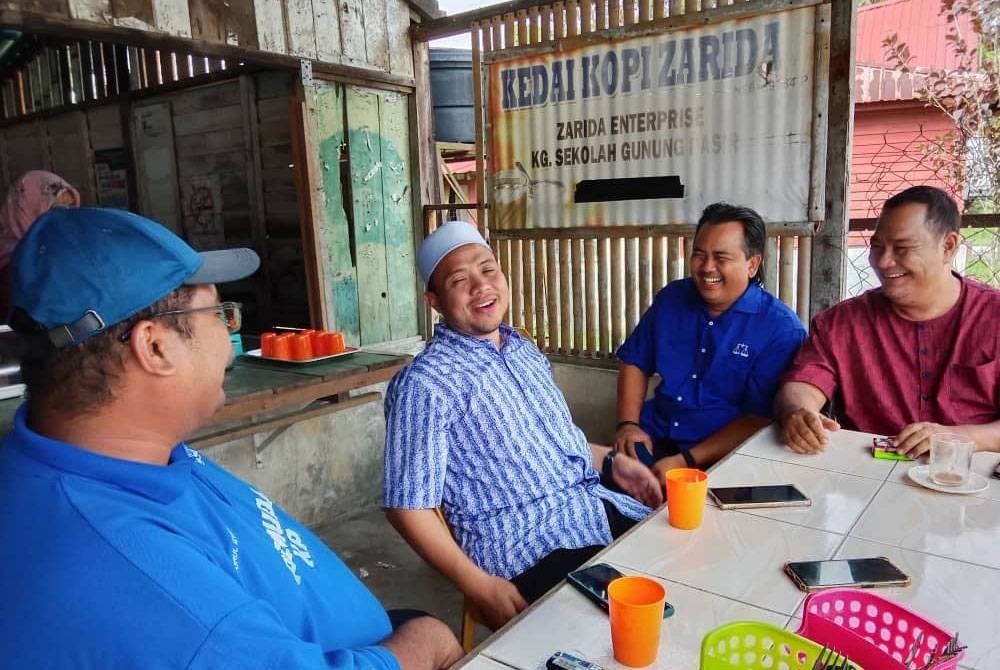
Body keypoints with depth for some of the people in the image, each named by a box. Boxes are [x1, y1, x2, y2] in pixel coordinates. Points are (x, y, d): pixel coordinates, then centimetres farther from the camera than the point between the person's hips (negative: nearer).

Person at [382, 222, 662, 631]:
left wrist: (610, 461, 9)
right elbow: (407, 506, -15)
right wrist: (480, 586, -20)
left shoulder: (525, 351, 11)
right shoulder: (426, 384, -15)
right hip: (527, 548, -8)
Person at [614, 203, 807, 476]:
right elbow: (635, 363, 14)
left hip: (719, 457, -3)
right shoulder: (671, 297, 6)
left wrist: (685, 461, -21)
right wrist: (628, 424, -3)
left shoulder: (781, 329, -9)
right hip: (653, 439, 4)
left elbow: (760, 418, -13)